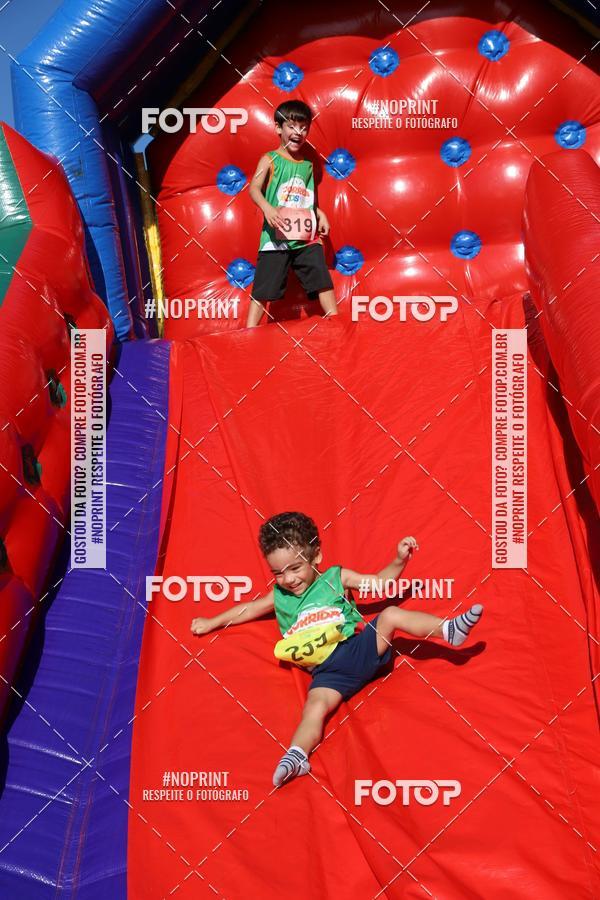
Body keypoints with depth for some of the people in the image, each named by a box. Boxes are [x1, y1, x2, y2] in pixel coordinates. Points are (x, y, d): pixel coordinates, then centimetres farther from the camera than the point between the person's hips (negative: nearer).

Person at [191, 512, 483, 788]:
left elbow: (380, 583, 13)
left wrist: (399, 560, -1)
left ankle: (449, 629, -23)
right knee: (315, 706, -28)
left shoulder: (336, 577, 12)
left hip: (364, 646, 0)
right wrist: (213, 622, 35)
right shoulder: (279, 597, 18)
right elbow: (249, 608, 33)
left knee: (391, 615, -23)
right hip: (329, 672, 1)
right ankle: (296, 756, -45)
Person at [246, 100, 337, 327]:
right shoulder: (270, 160, 1)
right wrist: (267, 208, -31)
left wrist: (320, 214, 7)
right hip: (276, 237, -4)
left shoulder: (307, 165, 15)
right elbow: (254, 189, -13)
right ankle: (250, 329, 4)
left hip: (307, 237, 4)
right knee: (265, 285, -2)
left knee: (322, 277, 1)